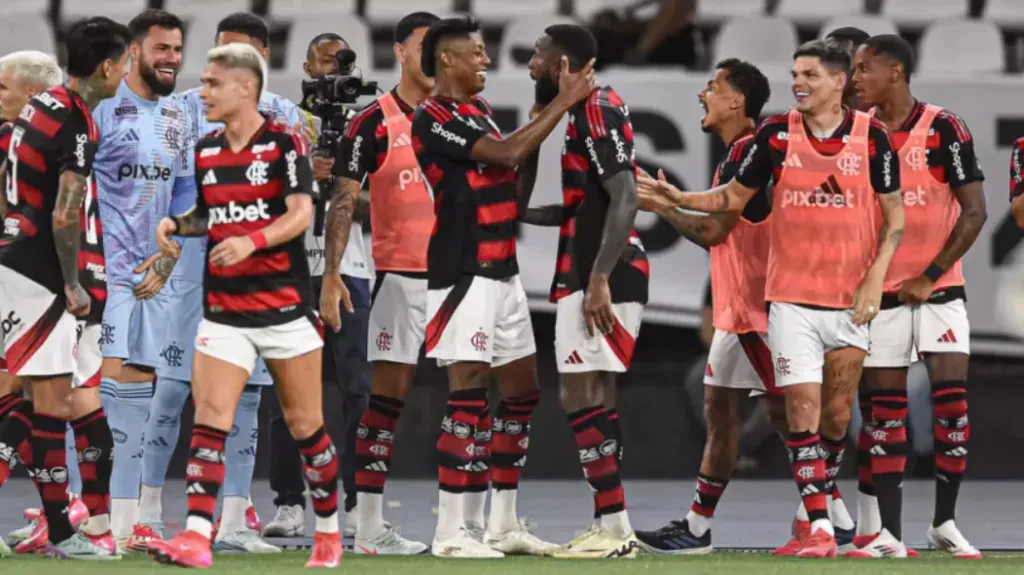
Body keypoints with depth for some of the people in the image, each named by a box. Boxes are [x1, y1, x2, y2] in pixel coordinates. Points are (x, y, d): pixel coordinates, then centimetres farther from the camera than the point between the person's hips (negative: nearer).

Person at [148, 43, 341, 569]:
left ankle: (329, 530, 22)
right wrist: (176, 225, 0)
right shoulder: (205, 151, 9)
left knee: (305, 425, 5)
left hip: (284, 304, -4)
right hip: (224, 309, 4)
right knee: (209, 417, -11)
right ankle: (197, 538, -18)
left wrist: (252, 240, -32)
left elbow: (301, 214, -16)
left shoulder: (284, 143, -8)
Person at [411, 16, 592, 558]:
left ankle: (503, 524, 18)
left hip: (502, 272, 9)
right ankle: (451, 533, -10)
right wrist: (564, 101, -14)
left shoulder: (478, 111, 17)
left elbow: (515, 176, 18)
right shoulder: (434, 119, -12)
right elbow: (508, 154, -19)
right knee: (468, 392, -11)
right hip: (464, 274, -9)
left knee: (522, 390, 11)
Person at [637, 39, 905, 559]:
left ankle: (820, 494, 28)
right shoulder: (776, 134, 0)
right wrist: (679, 198, -7)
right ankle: (819, 530, -11)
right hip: (792, 299, 0)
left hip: (851, 300, 0)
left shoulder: (871, 137, -3)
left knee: (837, 415, 6)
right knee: (803, 410, -9)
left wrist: (875, 277, -7)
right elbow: (734, 197, 9)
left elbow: (895, 213, 3)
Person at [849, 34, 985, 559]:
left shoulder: (944, 130, -8)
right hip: (880, 293, 3)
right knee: (885, 411, 2)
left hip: (937, 290, -3)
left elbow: (974, 211, -9)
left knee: (952, 401, -6)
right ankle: (888, 533, 4)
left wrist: (931, 276, -12)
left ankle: (944, 524, 5)